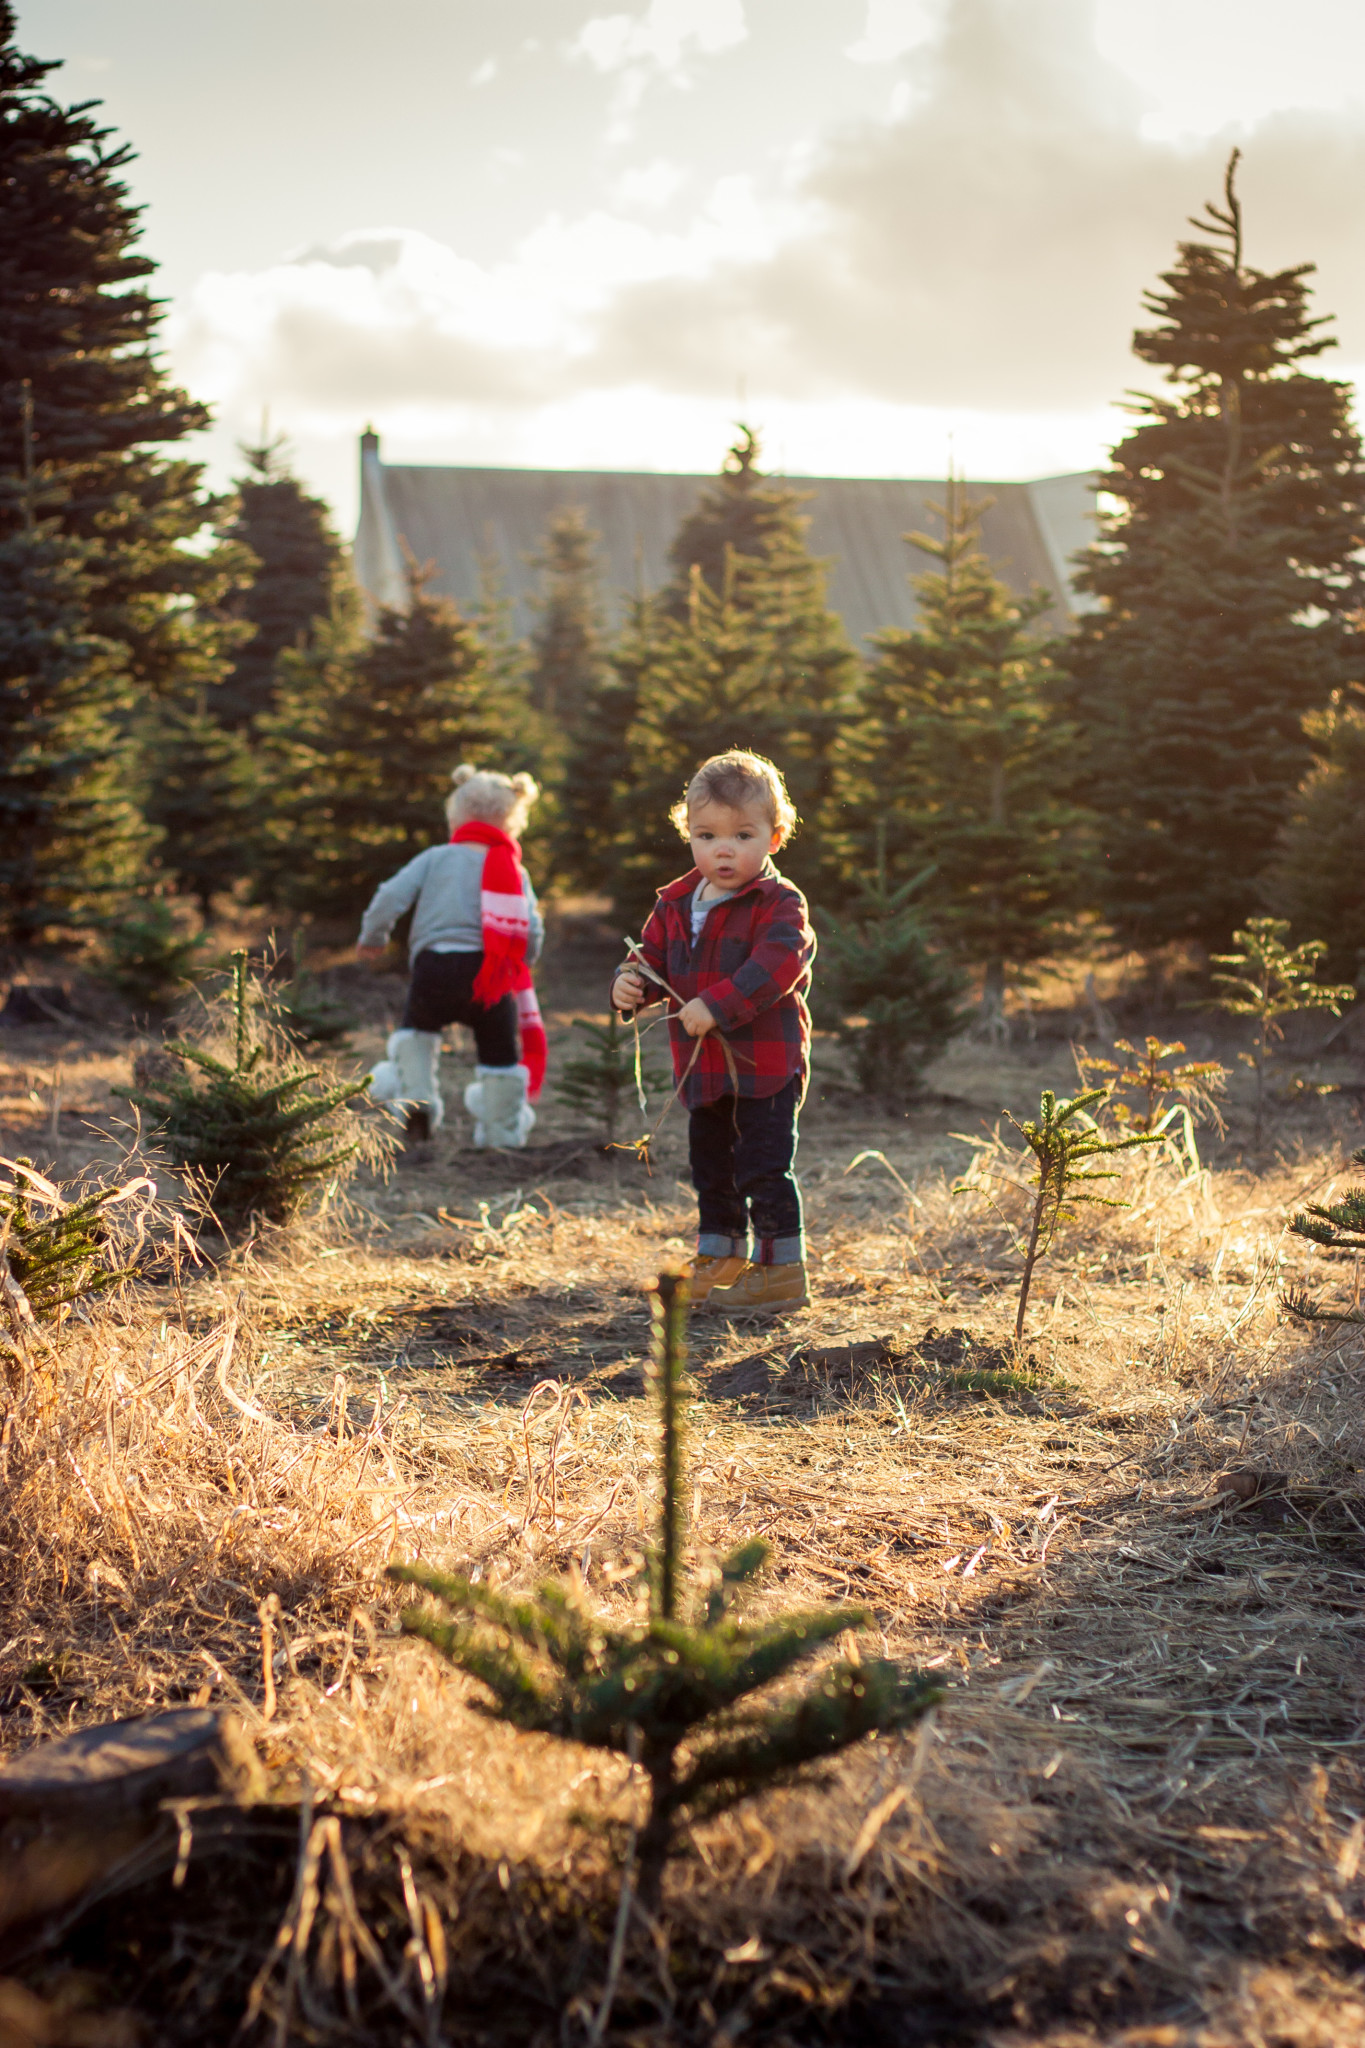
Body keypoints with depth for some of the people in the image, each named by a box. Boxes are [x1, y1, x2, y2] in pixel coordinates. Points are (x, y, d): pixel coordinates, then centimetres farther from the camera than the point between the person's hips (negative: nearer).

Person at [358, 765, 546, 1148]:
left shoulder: (435, 858, 10)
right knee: (500, 1054, 15)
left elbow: (390, 897, 3)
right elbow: (531, 934, 2)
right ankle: (503, 1133, 20)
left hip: (434, 967, 0)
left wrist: (371, 938, 20)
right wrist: (519, 967, 21)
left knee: (417, 1028, 28)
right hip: (489, 976, 0)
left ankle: (416, 1096, 12)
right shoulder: (515, 872, 11)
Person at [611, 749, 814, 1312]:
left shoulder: (779, 904, -13)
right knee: (710, 1163, 18)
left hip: (766, 1062, -7)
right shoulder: (676, 904, 9)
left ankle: (783, 1269, 4)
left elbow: (774, 965, -27)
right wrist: (632, 985, -8)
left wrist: (716, 1006, -35)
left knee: (764, 1167, -6)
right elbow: (655, 957, 16)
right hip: (702, 1066, 8)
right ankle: (721, 1257, 33)